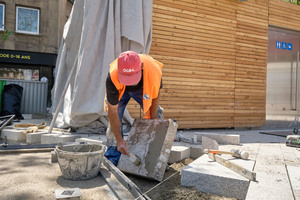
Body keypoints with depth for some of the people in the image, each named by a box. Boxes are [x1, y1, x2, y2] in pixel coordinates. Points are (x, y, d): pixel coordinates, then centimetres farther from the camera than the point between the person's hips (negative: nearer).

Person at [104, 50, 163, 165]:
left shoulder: (154, 70, -42)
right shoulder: (112, 78, -43)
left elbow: (156, 93, -17)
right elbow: (112, 112, -30)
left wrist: (153, 117, -7)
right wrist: (119, 140, -28)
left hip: (143, 89, 1)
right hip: (119, 90, -1)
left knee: (157, 118, -5)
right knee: (114, 120, -14)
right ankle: (113, 158, 4)